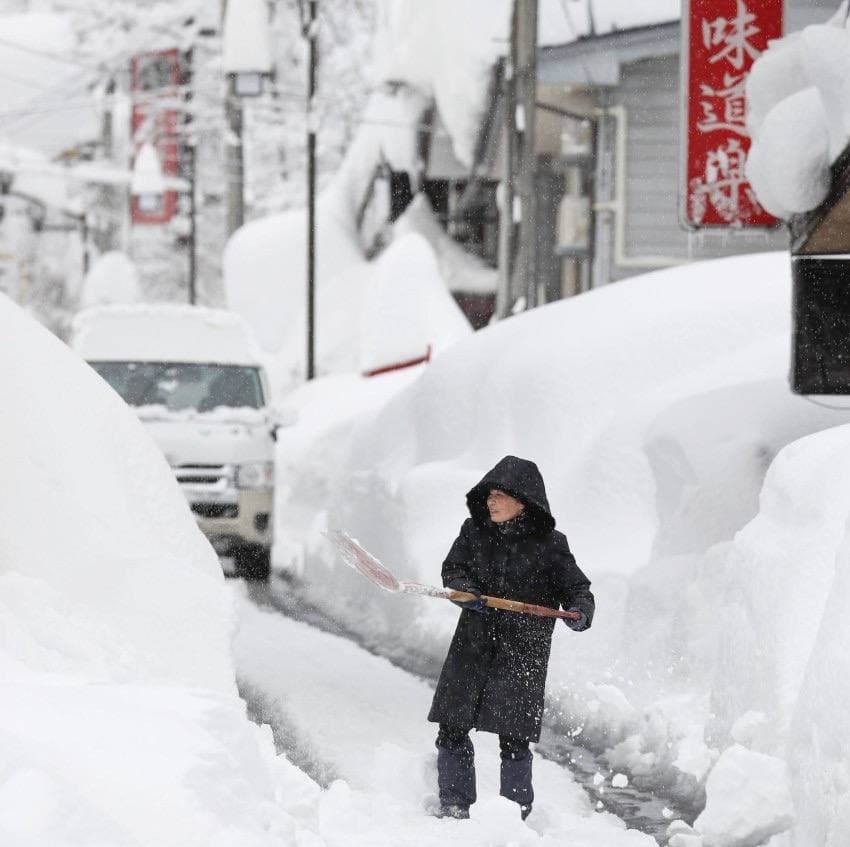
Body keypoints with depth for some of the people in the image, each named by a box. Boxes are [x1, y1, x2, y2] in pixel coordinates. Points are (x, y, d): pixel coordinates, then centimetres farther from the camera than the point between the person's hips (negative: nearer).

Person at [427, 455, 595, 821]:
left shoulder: (550, 544, -4)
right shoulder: (474, 531, 5)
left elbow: (576, 588, -1)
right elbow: (453, 568, 5)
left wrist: (580, 612, -23)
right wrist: (465, 589, -18)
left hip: (522, 653, -4)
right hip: (472, 648, 4)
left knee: (513, 738, -4)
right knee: (452, 731, 4)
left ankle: (516, 813, 9)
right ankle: (454, 805, 17)